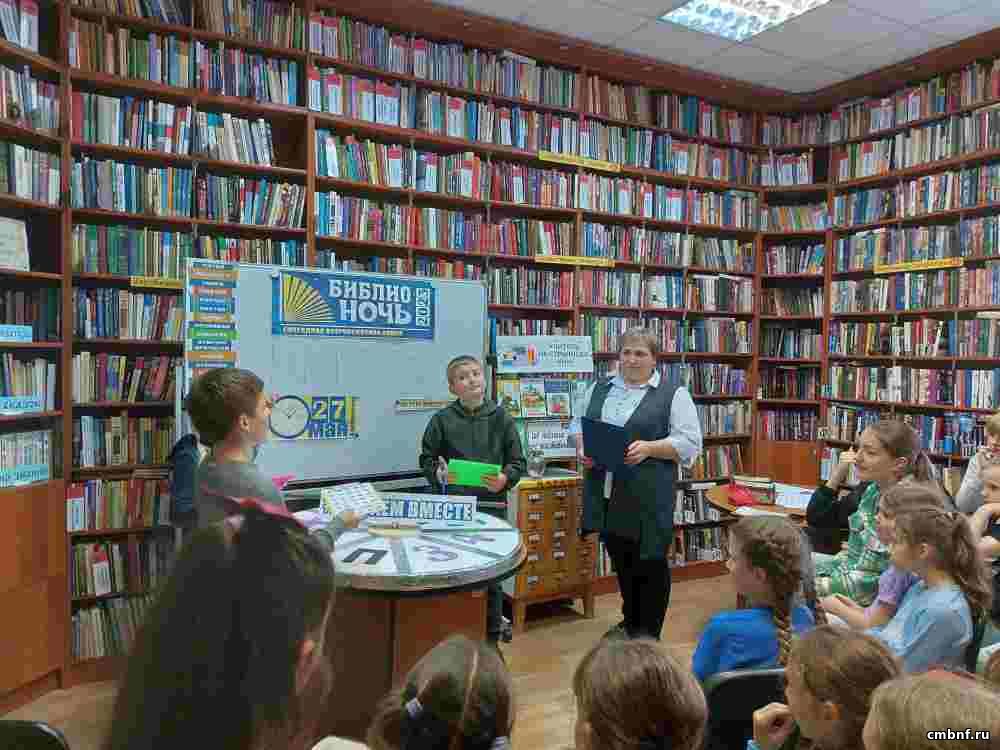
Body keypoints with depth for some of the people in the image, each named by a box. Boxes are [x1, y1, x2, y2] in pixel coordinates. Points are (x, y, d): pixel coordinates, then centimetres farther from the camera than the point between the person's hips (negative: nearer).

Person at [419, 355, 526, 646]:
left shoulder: (501, 418, 0)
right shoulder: (442, 419, -2)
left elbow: (518, 462, 3)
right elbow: (427, 459, 6)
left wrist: (505, 479, -15)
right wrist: (438, 474, -14)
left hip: (491, 504, 1)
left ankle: (492, 638, 27)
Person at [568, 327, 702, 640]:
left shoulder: (673, 394, -3)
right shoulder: (598, 388, 12)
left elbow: (689, 443, -7)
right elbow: (577, 423, 17)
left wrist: (649, 448, -21)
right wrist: (582, 447, -3)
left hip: (648, 497, -5)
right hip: (606, 494, 5)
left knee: (650, 562, 5)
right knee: (620, 560, 17)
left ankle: (649, 632, 21)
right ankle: (630, 621, 36)